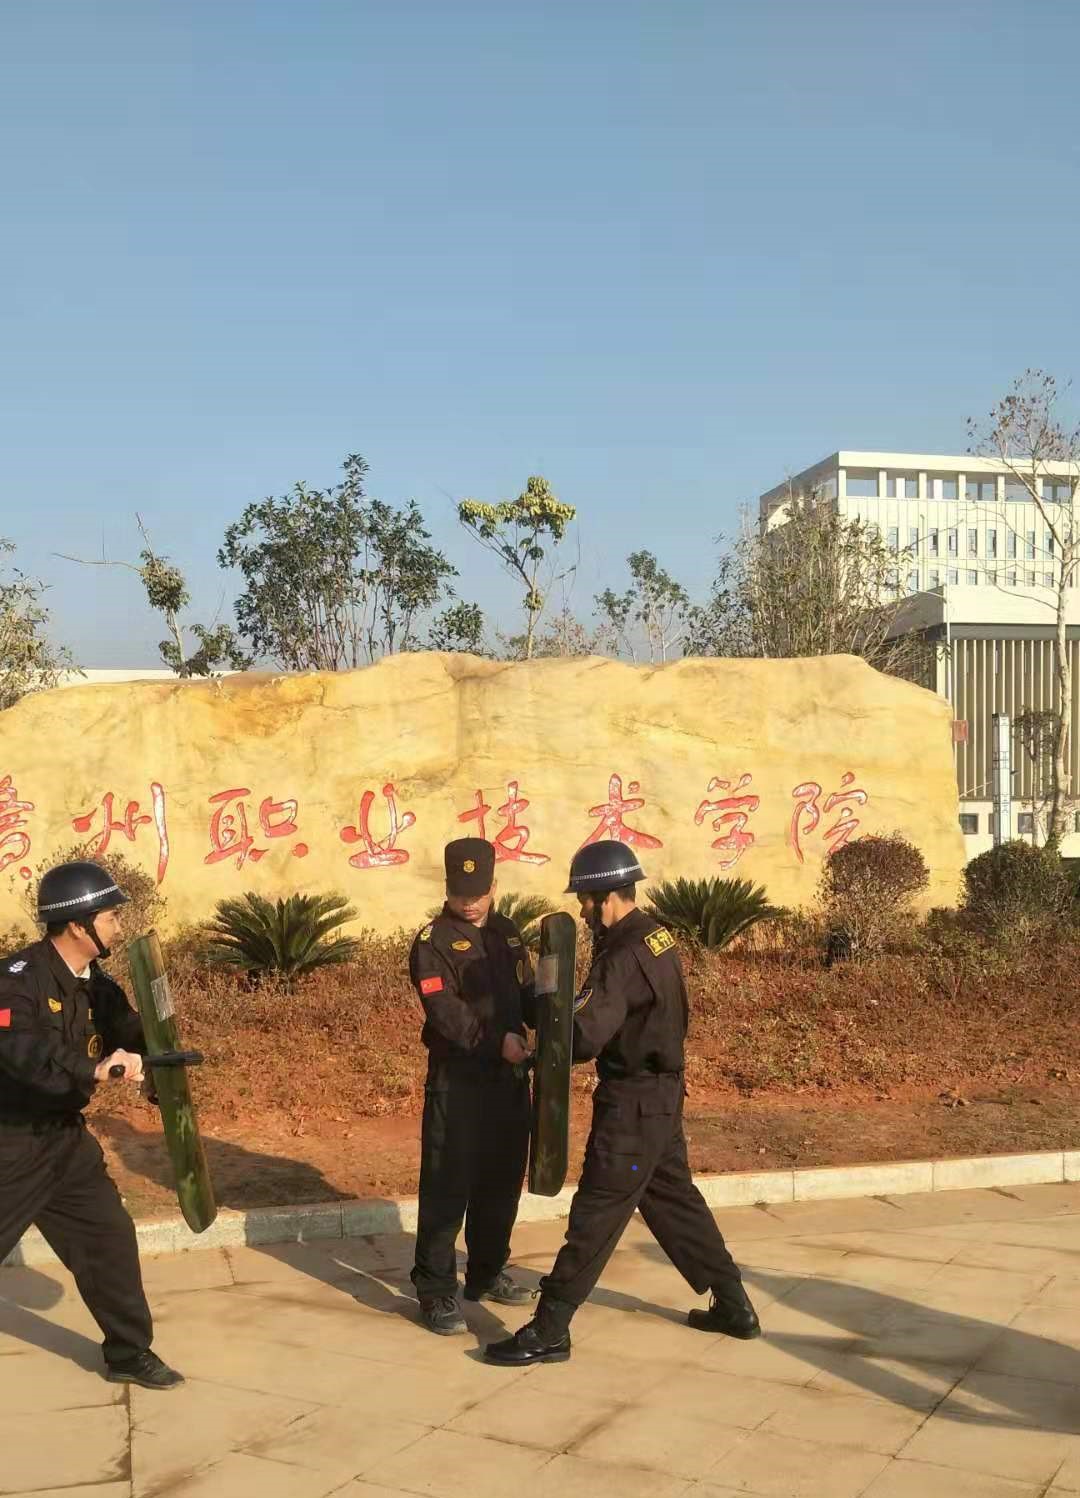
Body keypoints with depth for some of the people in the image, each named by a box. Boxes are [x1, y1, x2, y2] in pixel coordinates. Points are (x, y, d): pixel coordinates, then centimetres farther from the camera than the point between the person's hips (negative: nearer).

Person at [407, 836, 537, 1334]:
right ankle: (436, 1292, 6)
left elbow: (527, 994, 15)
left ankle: (487, 1274, 30)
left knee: (502, 1181, 15)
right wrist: (496, 1040, -33)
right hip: (457, 1080, -6)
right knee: (447, 1186, -4)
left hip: (510, 1077, 7)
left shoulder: (507, 933, 12)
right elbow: (446, 1010, -21)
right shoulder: (432, 942, -9)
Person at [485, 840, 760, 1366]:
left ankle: (549, 1330, 4)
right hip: (662, 1093, 9)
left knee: (596, 1214, -3)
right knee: (675, 1200, 20)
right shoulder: (656, 937, 6)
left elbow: (585, 1036, -28)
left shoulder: (624, 957, -23)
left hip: (632, 1102, -9)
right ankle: (734, 1307, 29)